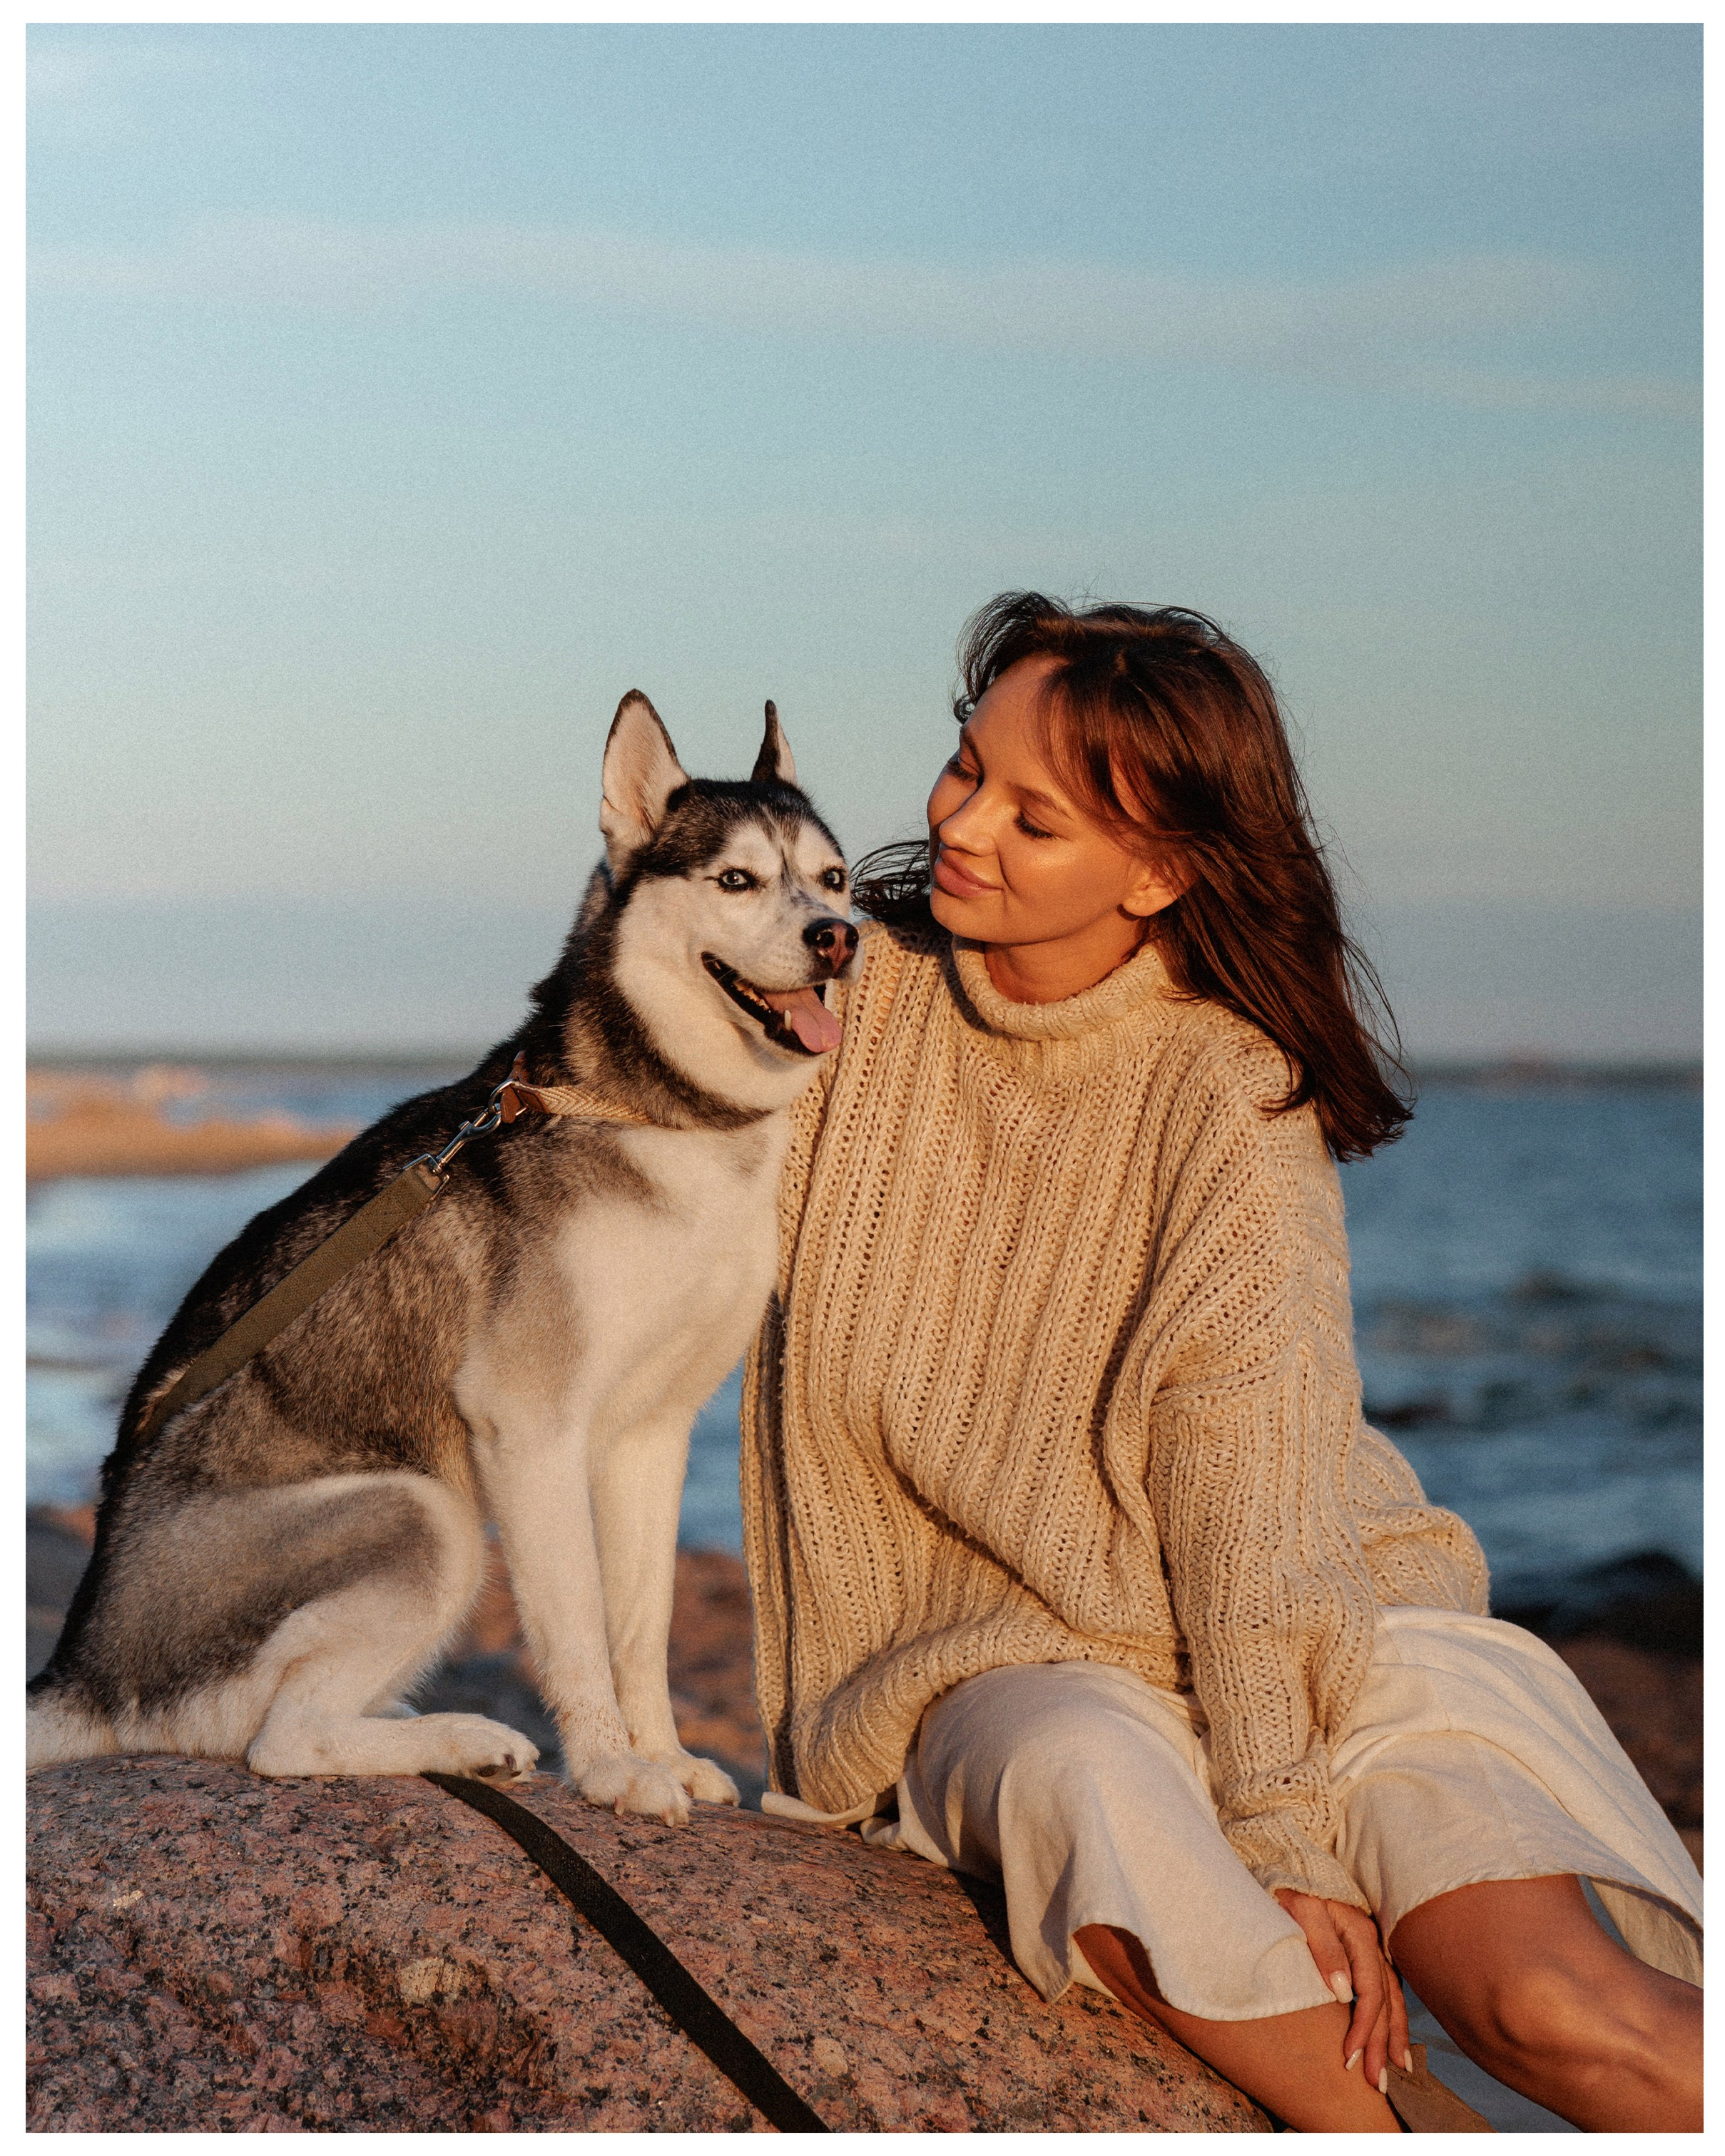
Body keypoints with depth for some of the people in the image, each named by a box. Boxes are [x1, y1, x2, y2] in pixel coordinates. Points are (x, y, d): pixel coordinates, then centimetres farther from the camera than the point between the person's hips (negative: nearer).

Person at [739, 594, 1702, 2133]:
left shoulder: (1228, 1103, -15)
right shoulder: (869, 978, -3)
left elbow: (1257, 1514, -18)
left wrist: (1285, 1842, -20)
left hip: (1295, 1641, -2)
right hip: (1008, 1651, 3)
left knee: (1554, 2007, -27)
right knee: (1090, 1783, -35)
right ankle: (1368, 2128, -18)